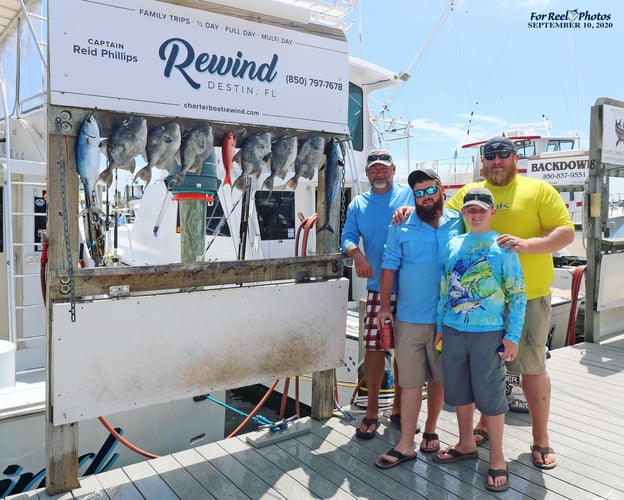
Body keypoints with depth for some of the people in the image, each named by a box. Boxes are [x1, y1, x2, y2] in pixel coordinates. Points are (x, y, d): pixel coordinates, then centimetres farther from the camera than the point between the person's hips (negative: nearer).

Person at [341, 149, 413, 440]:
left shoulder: (409, 194, 5)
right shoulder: (358, 204, 12)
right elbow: (347, 237, 2)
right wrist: (356, 254, -20)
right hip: (377, 289, 1)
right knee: (374, 348, 0)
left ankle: (399, 408, 26)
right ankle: (372, 411, 16)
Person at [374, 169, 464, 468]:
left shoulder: (458, 222, 2)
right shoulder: (402, 227, 0)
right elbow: (389, 267, 2)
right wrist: (385, 306, 0)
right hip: (410, 319, -1)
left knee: (439, 378, 14)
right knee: (410, 382, 3)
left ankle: (430, 430, 34)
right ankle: (406, 445, 13)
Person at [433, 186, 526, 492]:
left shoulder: (503, 246, -4)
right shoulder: (453, 245, 7)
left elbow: (517, 295, -5)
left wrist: (513, 336, -9)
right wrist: (440, 327, 11)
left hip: (488, 333, -4)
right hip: (453, 331, 4)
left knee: (490, 394, 3)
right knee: (458, 390, 14)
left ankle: (497, 460, 19)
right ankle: (466, 445, 34)